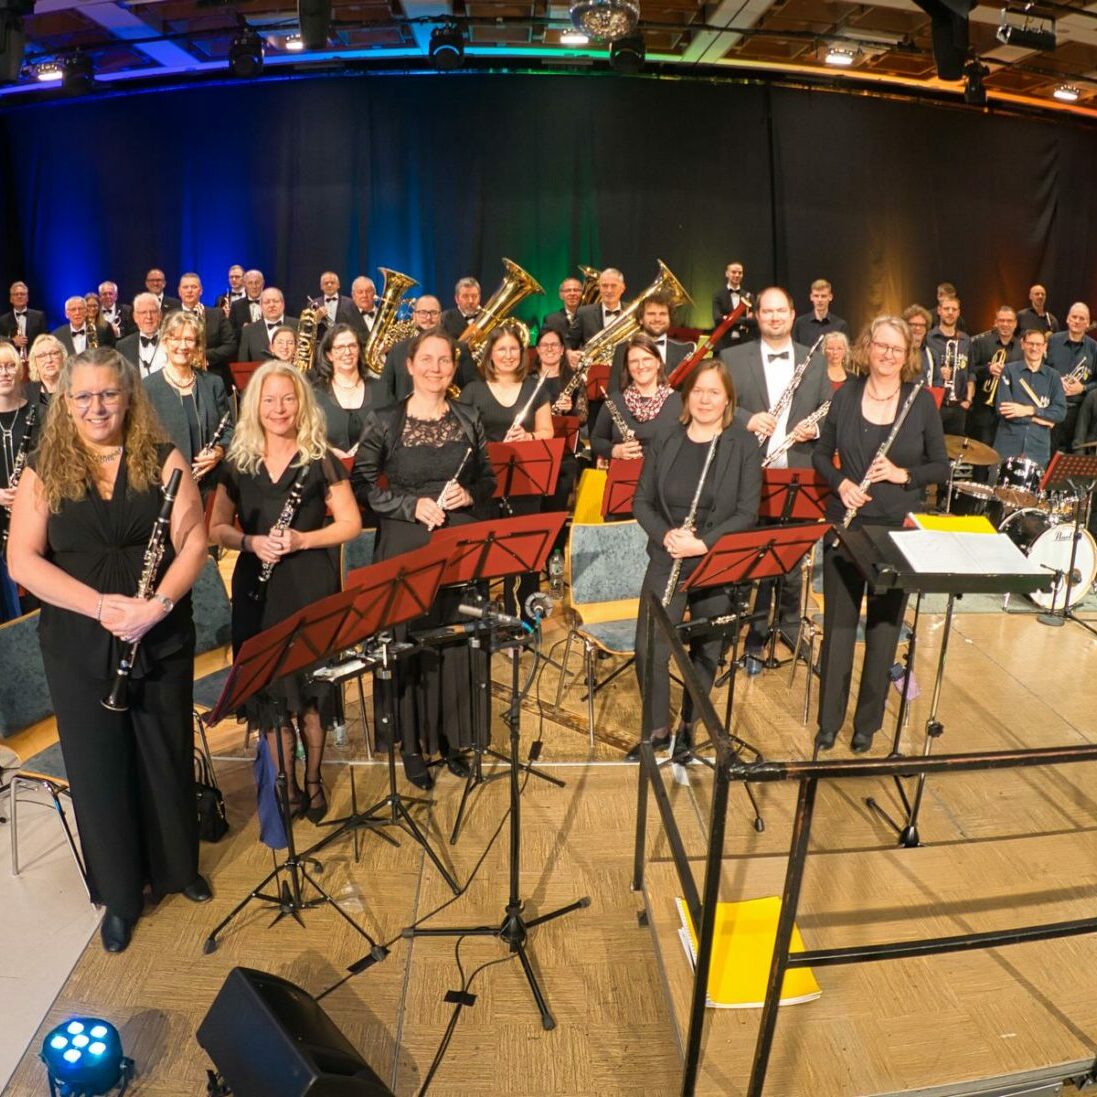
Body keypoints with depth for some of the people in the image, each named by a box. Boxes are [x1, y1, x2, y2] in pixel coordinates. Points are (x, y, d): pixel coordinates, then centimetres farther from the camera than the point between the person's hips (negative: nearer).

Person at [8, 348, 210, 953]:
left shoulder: (164, 460, -1)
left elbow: (193, 541, -7)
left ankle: (178, 866, 37)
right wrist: (101, 605, -18)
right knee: (98, 766, 11)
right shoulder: (43, 471, 1)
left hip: (162, 639, 0)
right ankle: (120, 894, 31)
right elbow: (21, 561, -6)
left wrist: (159, 603, -22)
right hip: (78, 647, 1)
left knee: (168, 756, 13)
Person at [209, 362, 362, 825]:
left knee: (310, 690, 3)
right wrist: (250, 541, -11)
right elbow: (218, 529, 10)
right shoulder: (238, 462, 7)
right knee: (269, 691, 5)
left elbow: (351, 523, -1)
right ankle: (288, 786, 22)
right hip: (257, 591, 3)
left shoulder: (321, 460, 0)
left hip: (311, 588, -2)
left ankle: (313, 779, 25)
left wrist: (302, 539, -16)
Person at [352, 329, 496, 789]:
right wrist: (412, 505, -15)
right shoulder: (383, 421, -3)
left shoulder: (469, 419, 7)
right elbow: (361, 485, -4)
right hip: (406, 547, -2)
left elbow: (488, 478, 13)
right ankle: (412, 745, 21)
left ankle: (452, 737, 27)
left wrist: (469, 495, -9)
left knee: (457, 643, 9)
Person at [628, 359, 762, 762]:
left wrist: (703, 543, -21)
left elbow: (747, 513, -8)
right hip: (666, 561, 2)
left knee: (706, 652, 10)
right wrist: (664, 535, -14)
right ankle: (657, 730, 15)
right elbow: (641, 501, 5)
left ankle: (687, 728, 30)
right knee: (649, 649, -6)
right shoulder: (665, 441, 5)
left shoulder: (744, 445, -3)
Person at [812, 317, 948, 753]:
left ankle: (868, 723, 23)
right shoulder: (846, 395, 1)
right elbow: (821, 454, 7)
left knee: (884, 627, 7)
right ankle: (829, 720, 20)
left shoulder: (921, 401, -1)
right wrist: (840, 483, -11)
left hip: (898, 530, 0)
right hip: (845, 526, 0)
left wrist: (904, 475, -15)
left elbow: (941, 466, 3)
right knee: (838, 625, 5)